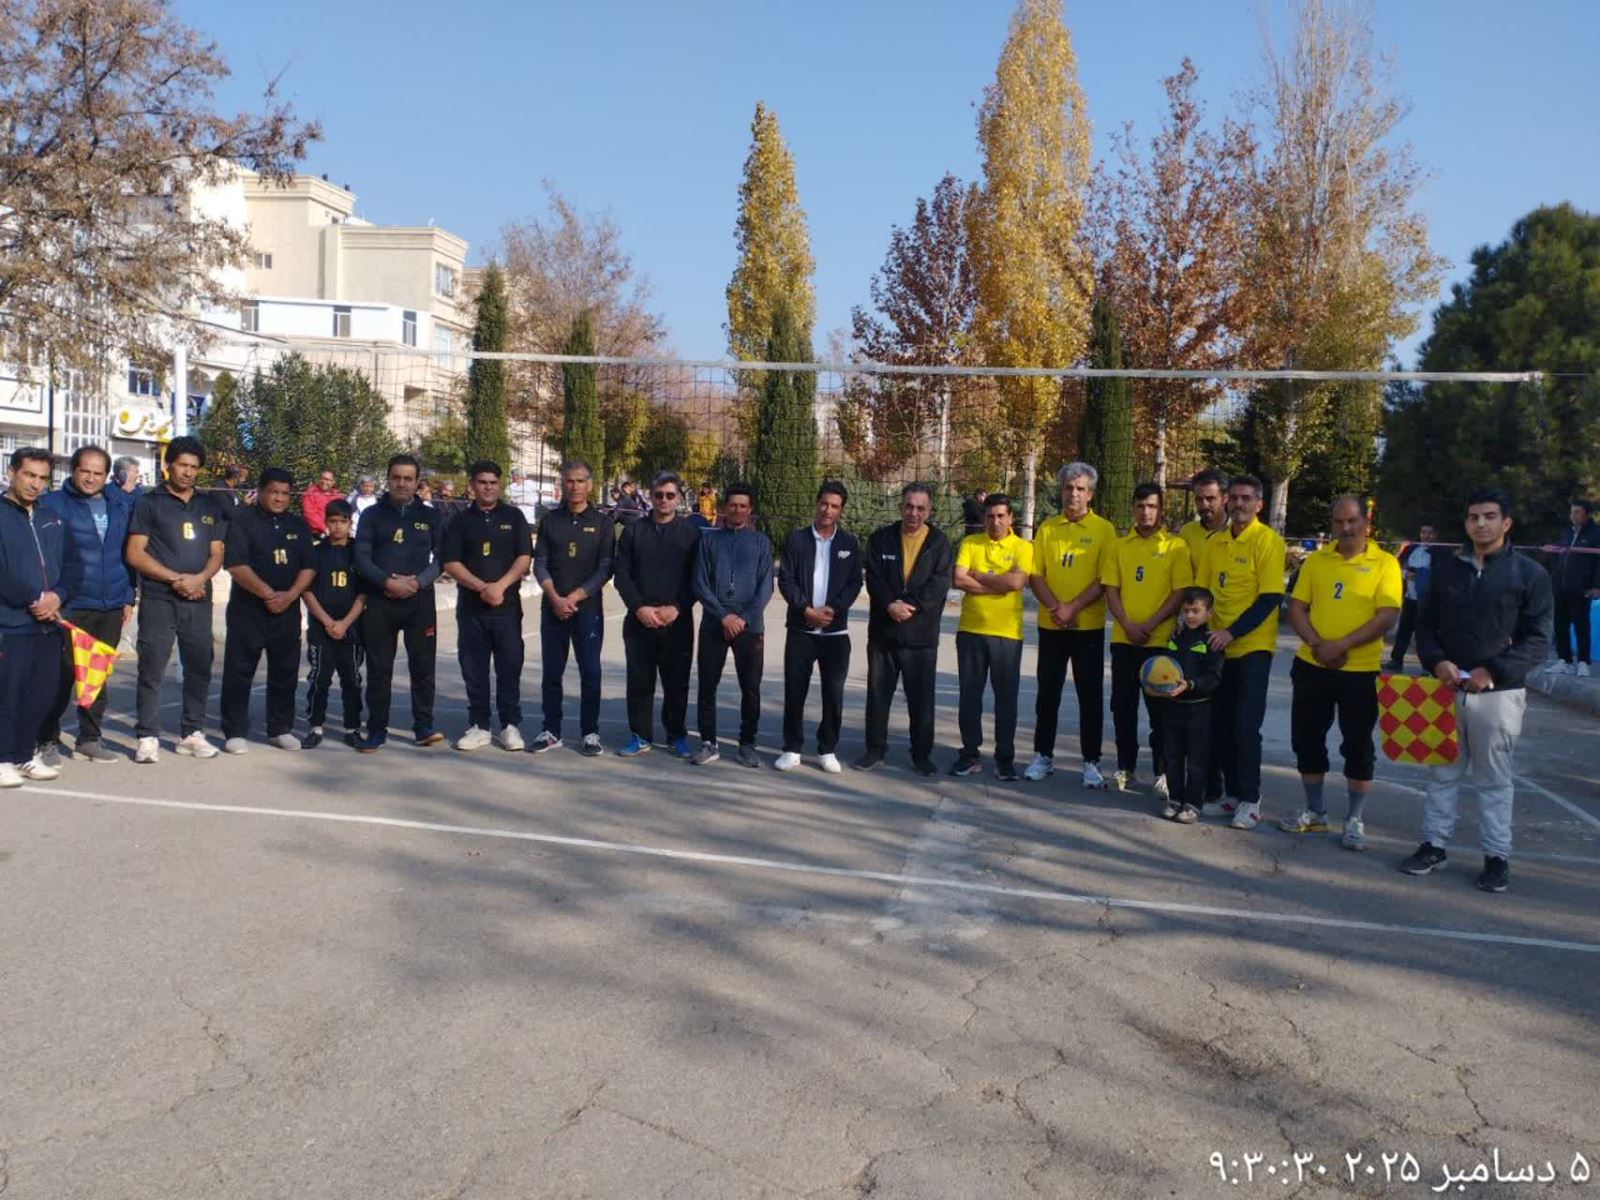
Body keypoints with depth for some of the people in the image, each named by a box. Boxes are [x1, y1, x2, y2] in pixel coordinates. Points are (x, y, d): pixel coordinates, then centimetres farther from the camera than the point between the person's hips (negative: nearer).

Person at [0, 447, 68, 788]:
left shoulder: (54, 521, 15)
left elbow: (67, 566, 14)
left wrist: (56, 596, -5)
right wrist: (33, 601, -12)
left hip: (49, 624, 5)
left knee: (42, 695, 8)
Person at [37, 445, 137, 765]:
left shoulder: (122, 503, 9)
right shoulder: (52, 504, -3)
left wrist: (128, 595, 11)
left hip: (111, 607, 4)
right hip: (71, 606, -4)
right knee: (62, 676, -1)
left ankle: (89, 739, 21)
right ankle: (48, 741, 12)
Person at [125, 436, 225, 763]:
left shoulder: (209, 506, 15)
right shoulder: (149, 502, 2)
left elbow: (217, 554, 12)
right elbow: (135, 554, -4)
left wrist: (199, 578, -8)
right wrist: (174, 578, -12)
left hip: (199, 600, 4)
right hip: (158, 599, -4)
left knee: (199, 666, 7)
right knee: (152, 669, -3)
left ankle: (191, 733, 17)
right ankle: (147, 737, 3)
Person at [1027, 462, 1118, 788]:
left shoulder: (1104, 529, -2)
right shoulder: (1047, 528, 7)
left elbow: (1105, 580, -8)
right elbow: (1035, 575, 3)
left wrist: (1073, 608, -17)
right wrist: (1055, 607, -12)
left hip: (1089, 626, -3)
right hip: (1051, 625, 3)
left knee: (1090, 695, 3)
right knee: (1047, 693, 9)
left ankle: (1091, 762, 11)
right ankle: (1043, 756, 20)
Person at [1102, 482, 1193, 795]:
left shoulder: (1176, 546, -1)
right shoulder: (1119, 546, 8)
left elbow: (1181, 592, -6)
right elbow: (1111, 590, 4)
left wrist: (1150, 625, -14)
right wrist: (1128, 625, -11)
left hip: (1161, 640, -3)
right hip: (1123, 639, 3)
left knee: (1160, 709, 2)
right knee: (1122, 707, 7)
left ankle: (1163, 773, 12)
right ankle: (1126, 768, 20)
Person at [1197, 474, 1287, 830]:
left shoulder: (1268, 541, -9)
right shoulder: (1214, 542, 8)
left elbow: (1270, 598, -15)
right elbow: (1203, 590, 15)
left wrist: (1231, 632, -21)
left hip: (1253, 647, -6)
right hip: (1217, 646, 6)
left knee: (1246, 726, -5)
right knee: (1219, 724, 10)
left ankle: (1249, 799, 8)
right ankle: (1231, 793, 22)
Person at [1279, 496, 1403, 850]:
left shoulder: (1385, 563, -4)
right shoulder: (1316, 560, 7)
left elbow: (1387, 616, -12)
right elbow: (1296, 607, 4)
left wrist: (1342, 645, -20)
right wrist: (1316, 643, -13)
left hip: (1361, 671, -4)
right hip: (1312, 666, 4)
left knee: (1358, 747, 5)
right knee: (1307, 741, 11)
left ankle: (1354, 821, 19)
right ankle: (1315, 812, 27)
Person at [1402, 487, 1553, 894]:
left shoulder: (1530, 574, -2)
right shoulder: (1446, 569, 9)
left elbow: (1538, 640, -5)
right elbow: (1425, 624, 11)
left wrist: (1494, 671, -16)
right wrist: (1437, 662, -8)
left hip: (1500, 692, -3)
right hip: (1447, 688, 3)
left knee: (1494, 779, 5)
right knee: (1442, 772, 10)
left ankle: (1497, 856, 15)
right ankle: (1433, 845, 20)